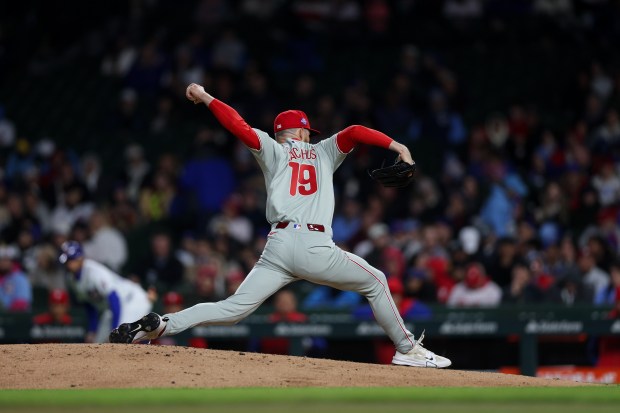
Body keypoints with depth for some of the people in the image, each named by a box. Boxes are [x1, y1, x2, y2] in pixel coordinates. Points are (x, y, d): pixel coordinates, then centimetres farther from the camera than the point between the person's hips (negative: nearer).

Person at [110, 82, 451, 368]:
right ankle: (407, 349, 16)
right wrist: (396, 145, -1)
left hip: (278, 246, 2)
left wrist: (206, 98, 14)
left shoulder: (272, 151, 19)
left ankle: (161, 325, -20)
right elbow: (354, 133, 5)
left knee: (234, 308, -1)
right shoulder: (323, 152, 19)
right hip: (316, 247, -2)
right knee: (375, 282, 19)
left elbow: (240, 127, 6)